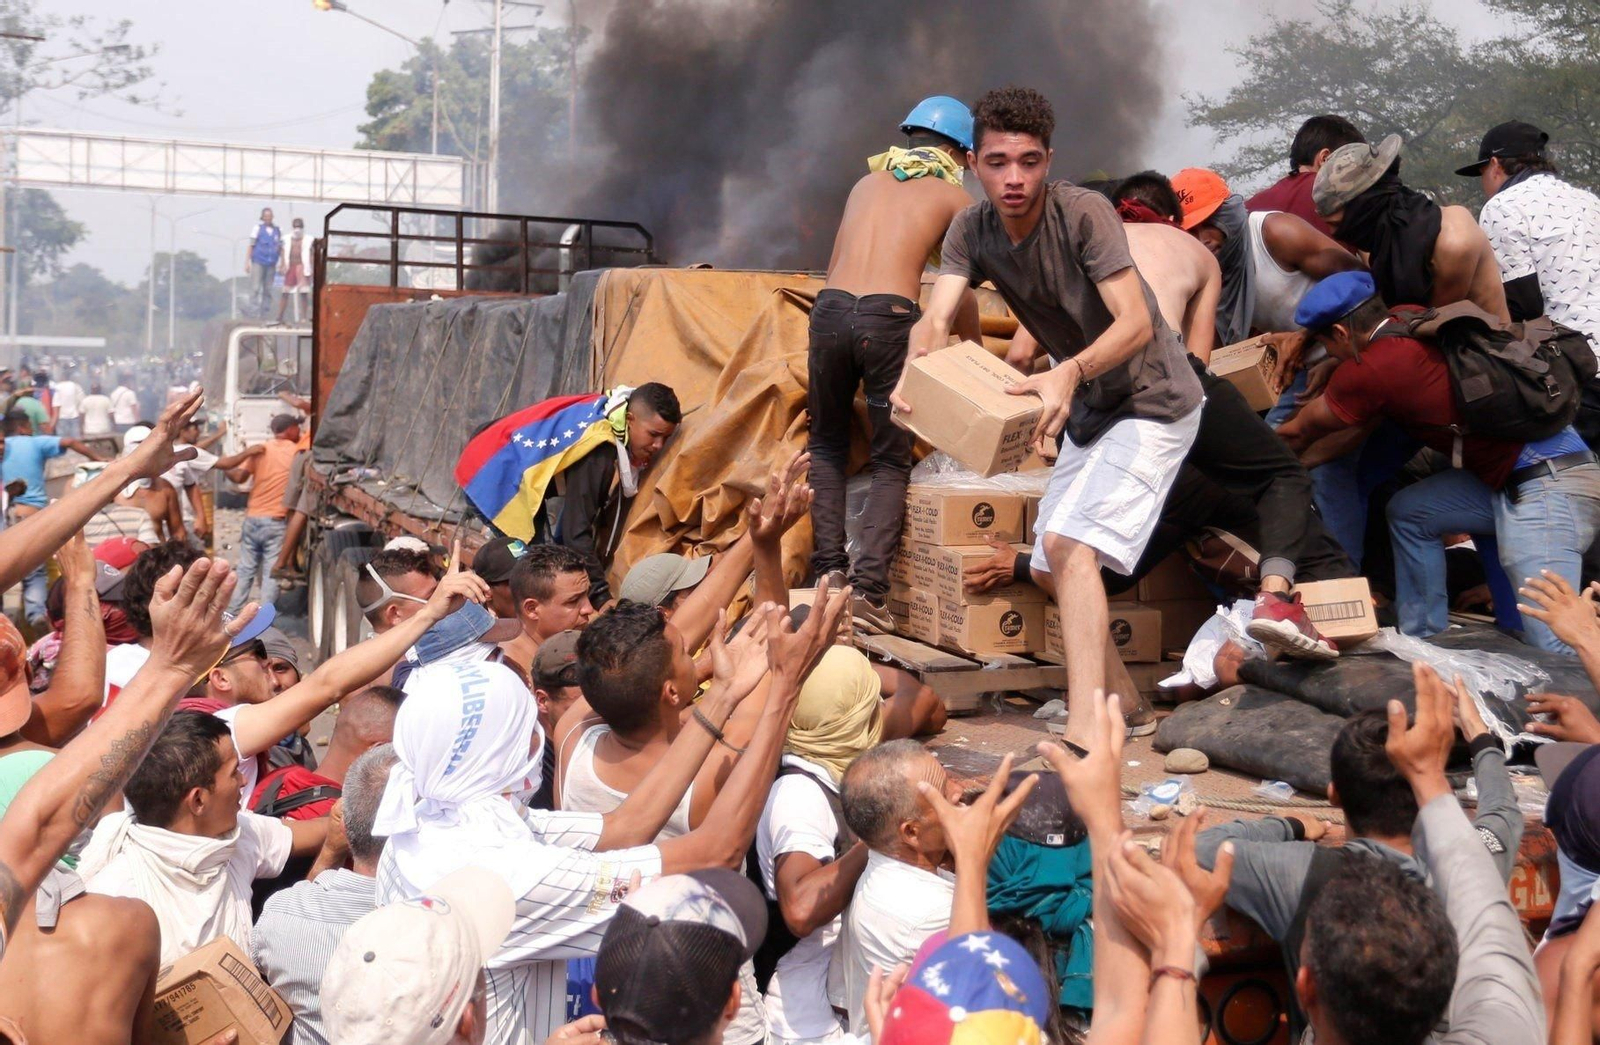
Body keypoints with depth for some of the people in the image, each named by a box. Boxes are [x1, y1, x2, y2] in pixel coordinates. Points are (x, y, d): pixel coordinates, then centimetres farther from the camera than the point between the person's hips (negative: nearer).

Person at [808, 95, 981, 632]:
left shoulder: (868, 180, 26)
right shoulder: (953, 196, 15)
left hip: (830, 307, 3)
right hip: (890, 319, -3)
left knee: (826, 445, 21)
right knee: (891, 462, 8)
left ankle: (830, 568, 8)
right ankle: (868, 585, -7)